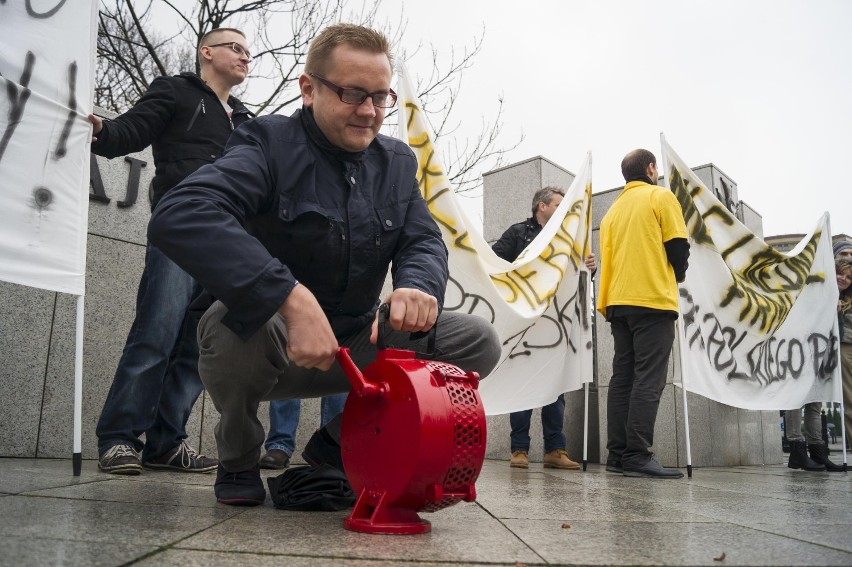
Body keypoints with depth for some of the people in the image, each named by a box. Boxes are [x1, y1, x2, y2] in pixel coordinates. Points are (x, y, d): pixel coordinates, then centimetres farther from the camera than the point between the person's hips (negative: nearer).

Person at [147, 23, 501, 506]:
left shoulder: (398, 162, 6)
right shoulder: (269, 144, -14)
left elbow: (425, 241, -2)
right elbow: (179, 217, -32)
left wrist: (416, 286, -29)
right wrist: (293, 299, -44)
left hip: (357, 348, 5)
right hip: (271, 346, -4)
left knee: (479, 342, -10)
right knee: (232, 325, -37)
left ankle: (339, 444, 7)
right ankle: (238, 462, -3)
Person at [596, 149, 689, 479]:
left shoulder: (613, 210, 18)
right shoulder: (661, 197, 2)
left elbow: (606, 258, 15)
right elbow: (677, 245, -4)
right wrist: (679, 275, 16)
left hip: (618, 302, 6)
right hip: (653, 300, -6)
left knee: (622, 378, 5)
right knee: (648, 380, -9)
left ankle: (617, 454, 3)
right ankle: (637, 456, -14)